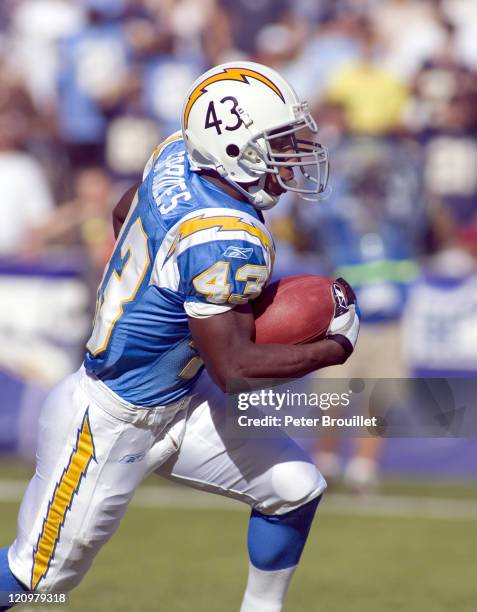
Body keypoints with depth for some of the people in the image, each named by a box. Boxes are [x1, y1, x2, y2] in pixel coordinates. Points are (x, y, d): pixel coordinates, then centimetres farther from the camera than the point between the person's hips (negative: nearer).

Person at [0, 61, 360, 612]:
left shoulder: (177, 155, -6)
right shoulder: (227, 240, -31)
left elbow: (123, 215, 15)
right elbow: (234, 367, -28)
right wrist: (334, 347, -17)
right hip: (111, 424, -9)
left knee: (295, 488, 6)